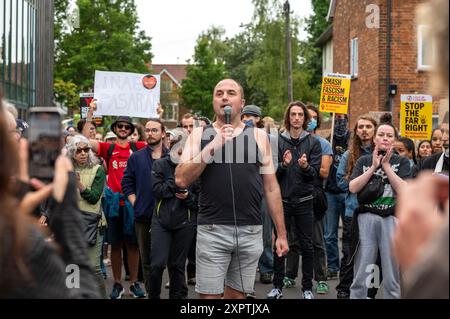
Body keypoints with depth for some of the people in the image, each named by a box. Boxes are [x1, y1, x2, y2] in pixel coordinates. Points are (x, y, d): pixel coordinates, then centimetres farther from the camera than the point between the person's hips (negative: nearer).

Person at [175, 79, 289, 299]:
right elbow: (181, 180, -6)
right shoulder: (200, 135, 6)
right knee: (209, 295, 0)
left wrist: (281, 233, 7)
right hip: (212, 230, -1)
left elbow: (271, 187, 9)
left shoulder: (258, 137, 8)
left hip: (251, 231, 2)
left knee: (237, 294, 10)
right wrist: (213, 146, -13)